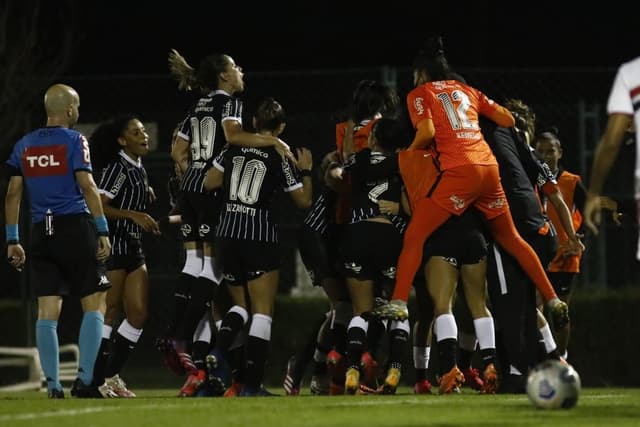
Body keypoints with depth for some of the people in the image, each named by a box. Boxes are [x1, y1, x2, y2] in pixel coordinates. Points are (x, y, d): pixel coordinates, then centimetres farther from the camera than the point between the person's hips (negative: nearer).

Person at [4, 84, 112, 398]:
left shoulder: (24, 145, 12)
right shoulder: (74, 140, -3)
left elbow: (13, 194, 12)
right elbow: (87, 186, -11)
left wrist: (12, 240, 16)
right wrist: (103, 231, -9)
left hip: (42, 231, 5)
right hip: (76, 227, -5)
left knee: (47, 310, 3)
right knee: (94, 304, 2)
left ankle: (53, 386, -1)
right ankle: (85, 380, -7)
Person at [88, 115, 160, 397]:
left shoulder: (139, 169, 16)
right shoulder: (117, 167, -11)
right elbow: (99, 206, -22)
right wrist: (134, 215, -29)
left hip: (133, 247, 9)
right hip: (113, 246, -9)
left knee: (139, 313, 3)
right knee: (110, 313, -6)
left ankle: (112, 375, 11)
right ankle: (96, 380, -2)